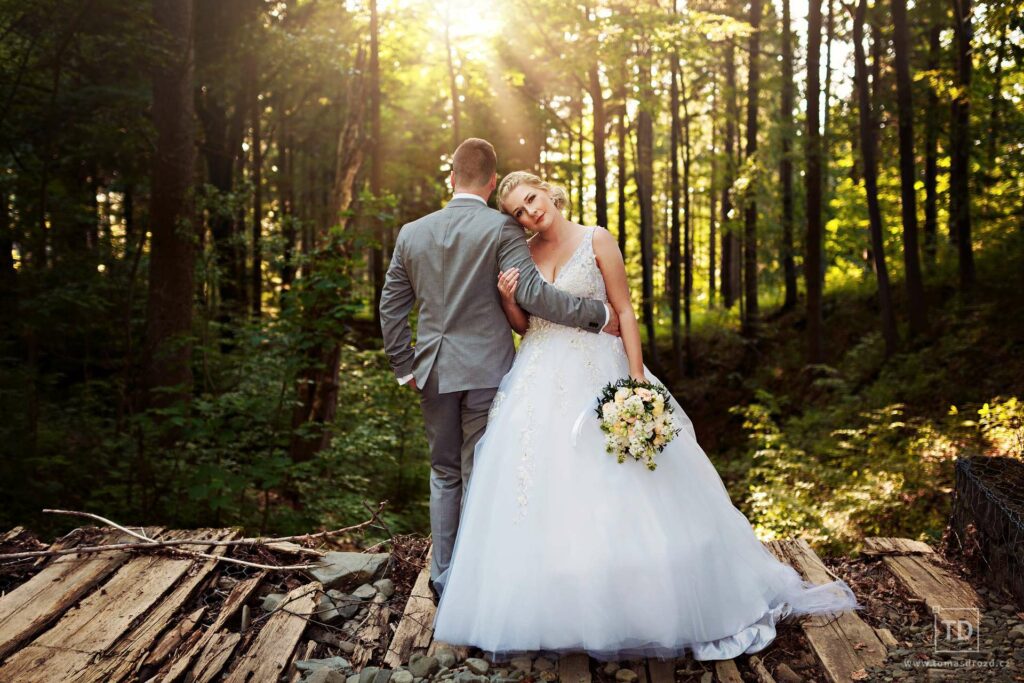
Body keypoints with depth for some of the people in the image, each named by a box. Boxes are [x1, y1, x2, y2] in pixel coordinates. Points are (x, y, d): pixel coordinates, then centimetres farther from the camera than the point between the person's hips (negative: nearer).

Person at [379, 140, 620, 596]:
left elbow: (390, 307, 8)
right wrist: (598, 314, -11)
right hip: (486, 369, -4)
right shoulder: (501, 229, -10)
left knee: (444, 474, 17)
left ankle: (443, 576, 24)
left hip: (434, 371, 4)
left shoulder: (411, 233, 5)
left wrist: (404, 366, 15)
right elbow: (532, 294, -18)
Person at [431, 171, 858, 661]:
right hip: (540, 383, 4)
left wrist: (637, 375, -13)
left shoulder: (596, 241, -3)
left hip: (595, 376, -4)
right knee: (544, 491, 5)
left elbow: (624, 310, -5)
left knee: (616, 494, -2)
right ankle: (554, 605, 17)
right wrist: (509, 299, -6)